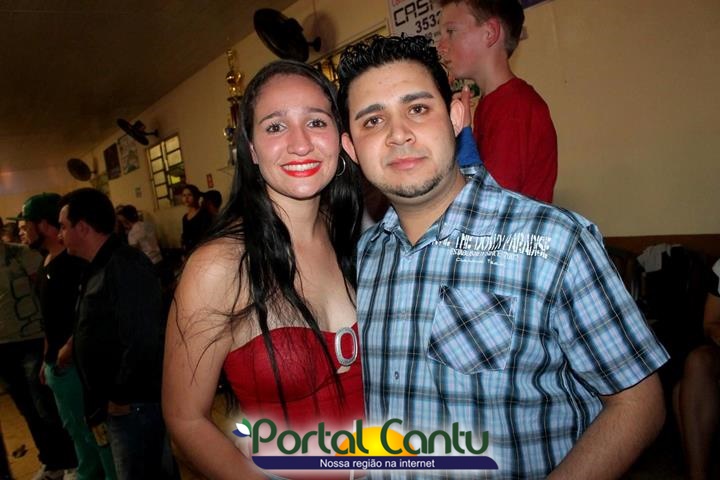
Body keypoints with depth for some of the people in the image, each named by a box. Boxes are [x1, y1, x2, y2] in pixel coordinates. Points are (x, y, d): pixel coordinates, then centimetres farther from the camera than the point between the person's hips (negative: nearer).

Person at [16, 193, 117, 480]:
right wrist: (47, 359, 17)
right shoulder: (46, 263, 11)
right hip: (57, 366, 9)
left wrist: (68, 350, -21)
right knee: (78, 432, 23)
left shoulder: (74, 262, -18)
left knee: (97, 431, 3)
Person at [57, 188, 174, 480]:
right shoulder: (99, 268, 12)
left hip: (134, 405, -9)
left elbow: (142, 341, -29)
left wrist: (120, 398, -17)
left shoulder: (125, 266, -21)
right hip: (114, 402, 9)